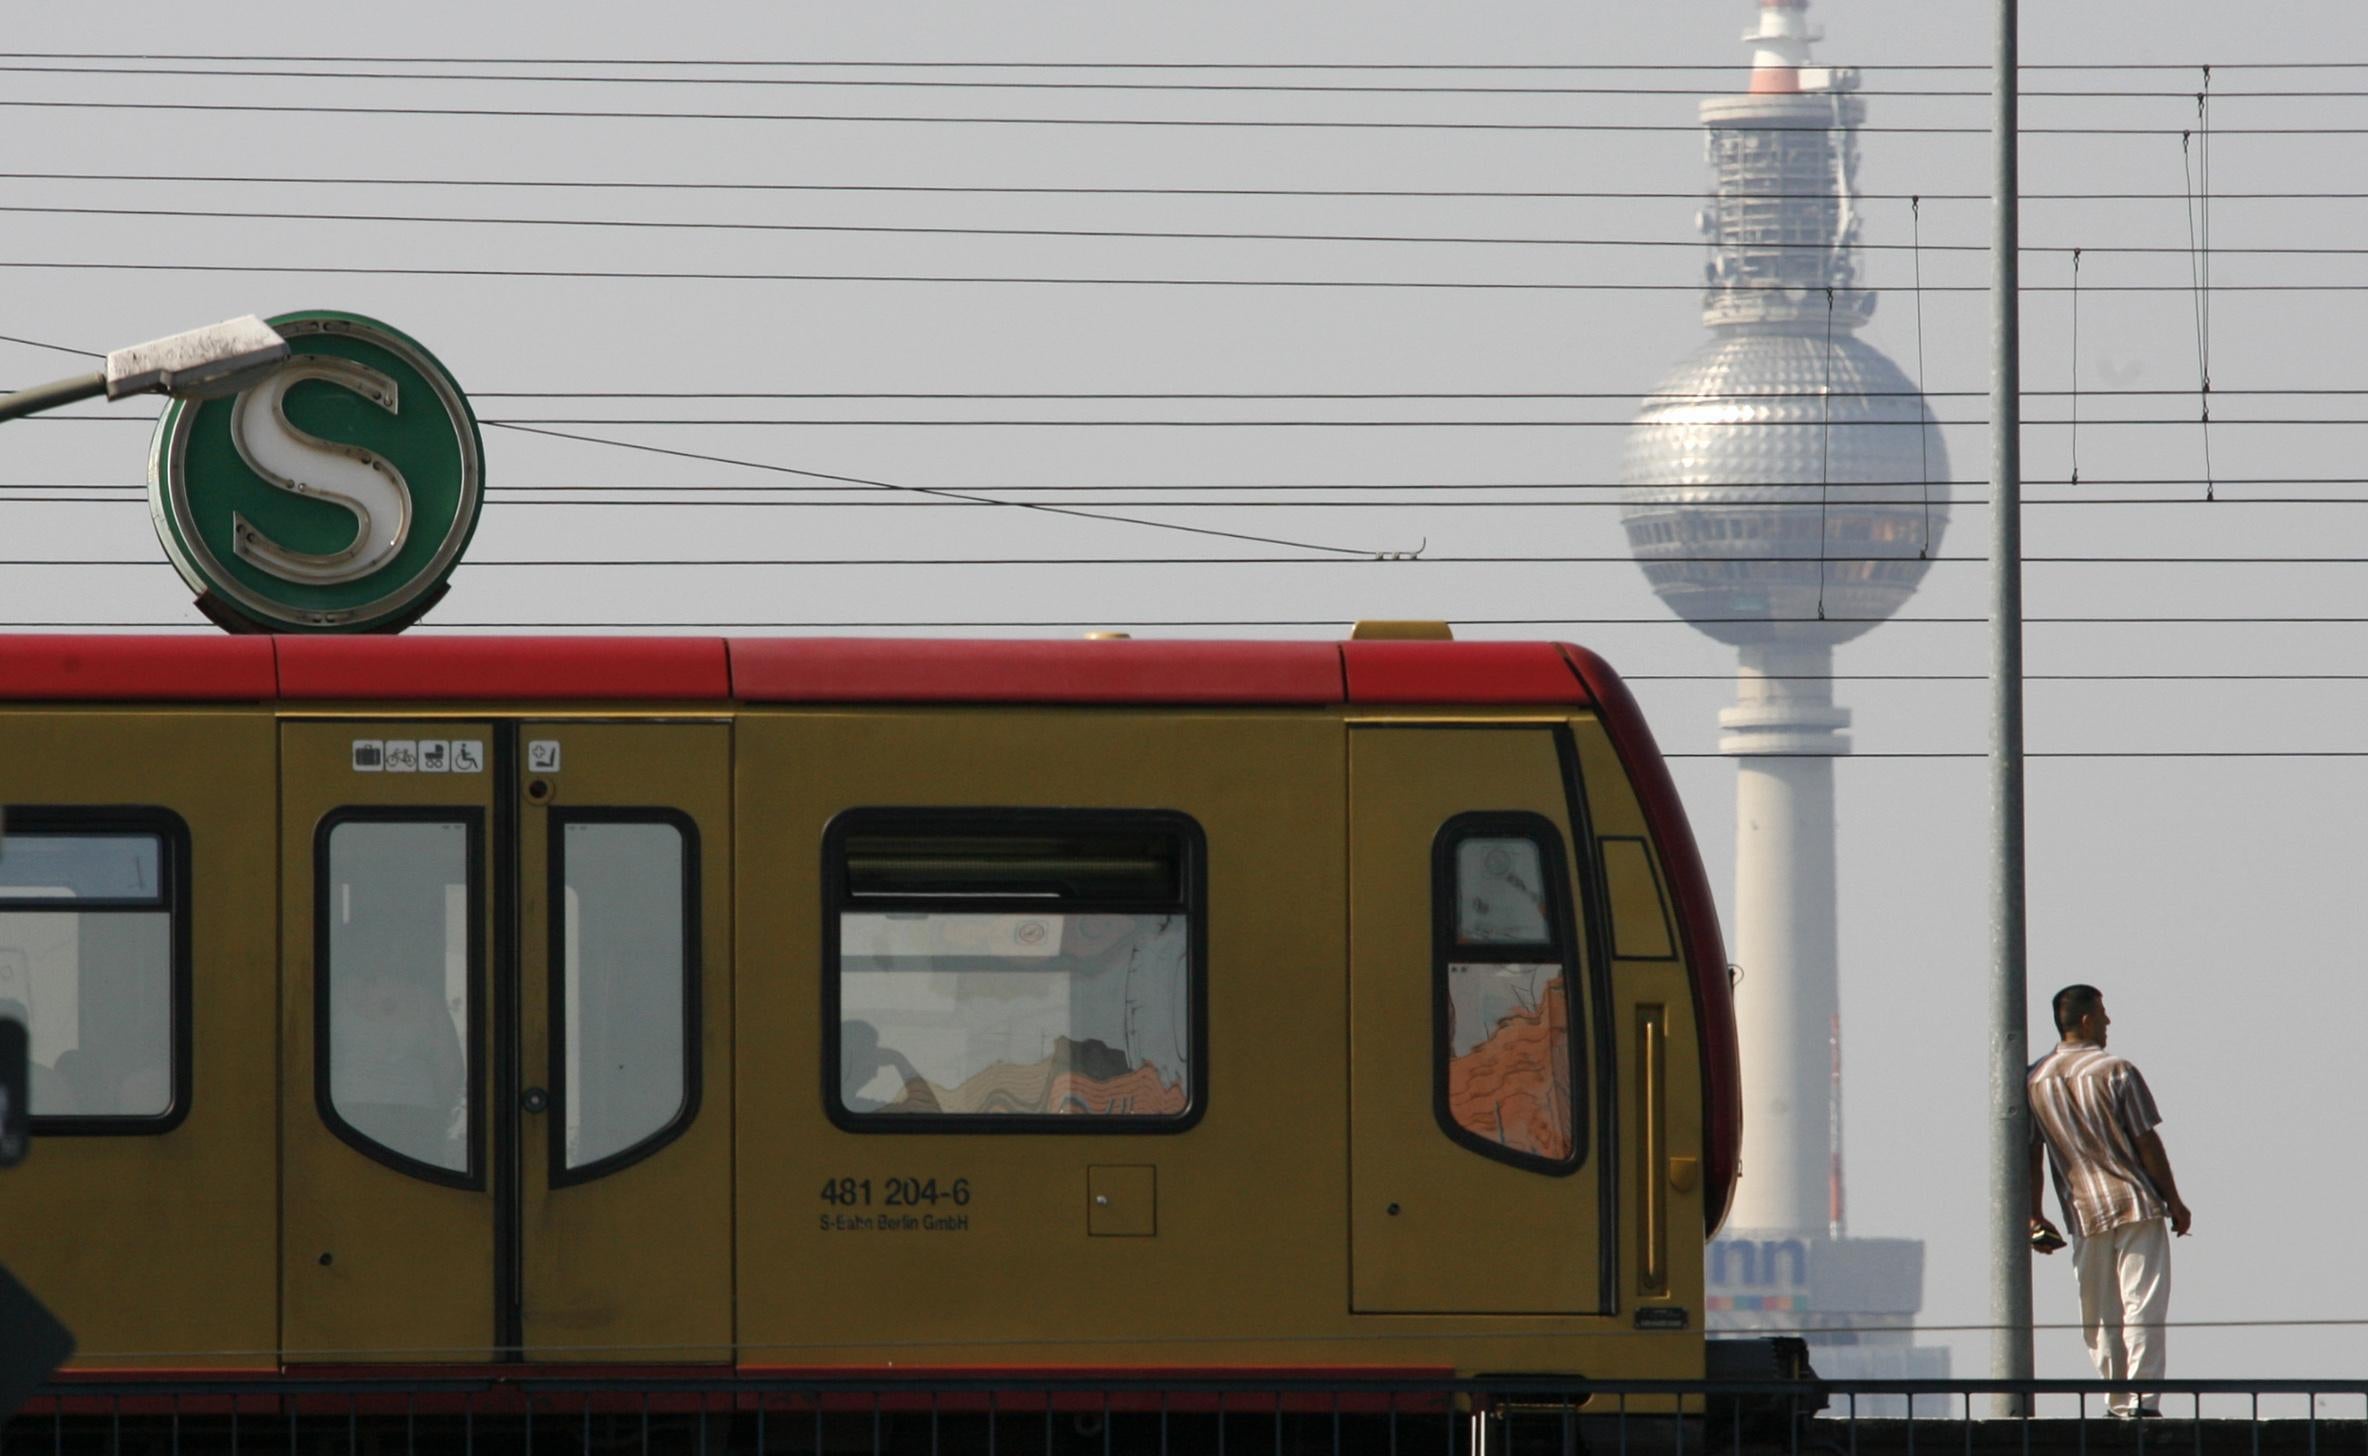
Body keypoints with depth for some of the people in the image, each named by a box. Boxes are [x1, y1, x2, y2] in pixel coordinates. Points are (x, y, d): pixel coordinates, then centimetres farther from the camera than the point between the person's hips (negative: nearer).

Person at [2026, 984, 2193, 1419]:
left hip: (2083, 1216, 4)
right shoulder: (2116, 1072, -7)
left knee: (2099, 1318, 10)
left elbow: (2028, 1154, 6)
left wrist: (2034, 1217, 12)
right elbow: (2147, 1143, -6)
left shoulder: (2034, 1081, 5)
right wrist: (2174, 1201, 3)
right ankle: (2141, 1397, -13)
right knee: (2143, 1303, -4)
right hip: (2136, 1204, -4)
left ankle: (2116, 1403, 8)